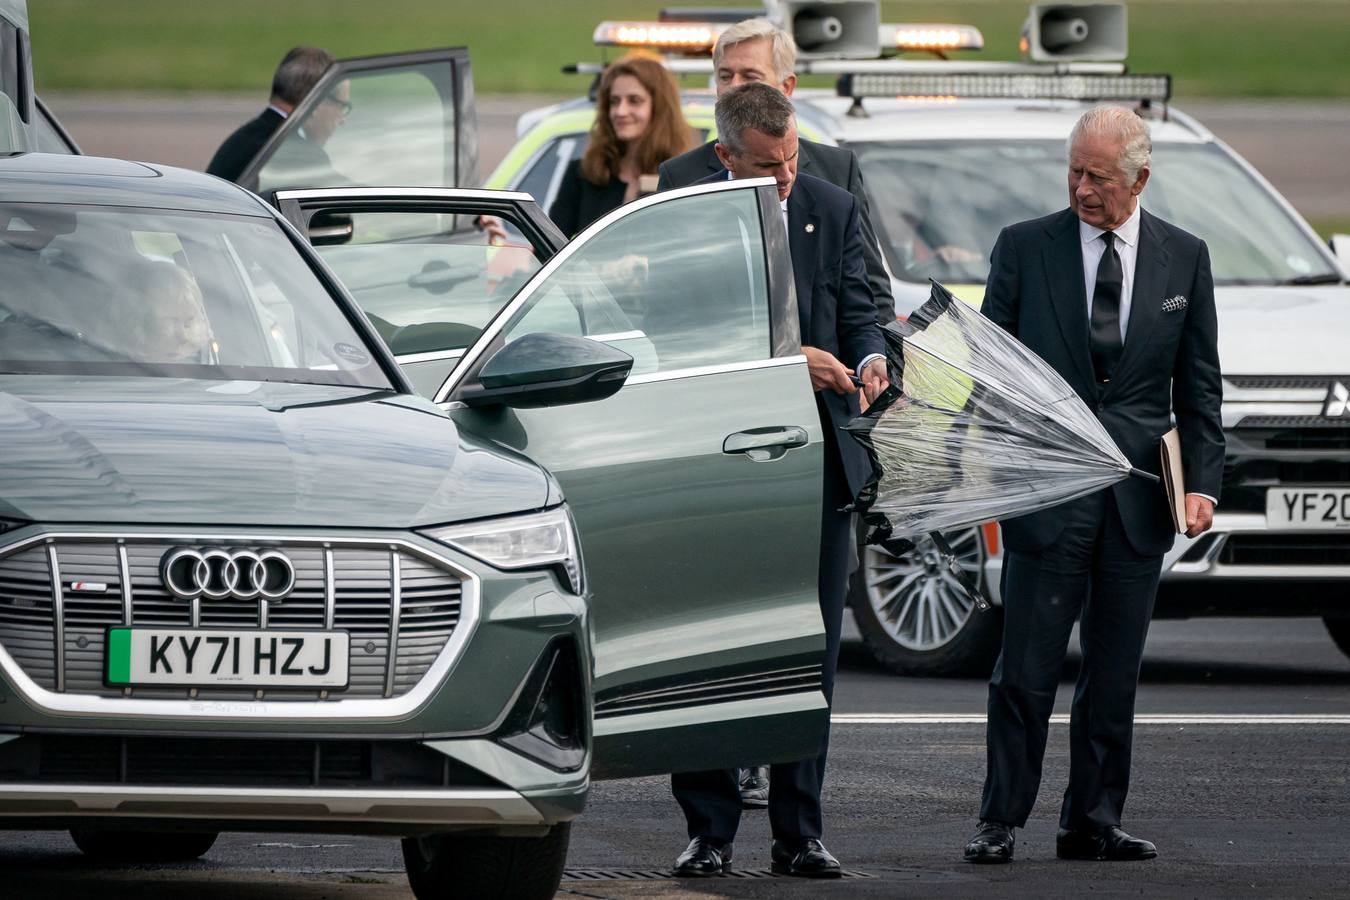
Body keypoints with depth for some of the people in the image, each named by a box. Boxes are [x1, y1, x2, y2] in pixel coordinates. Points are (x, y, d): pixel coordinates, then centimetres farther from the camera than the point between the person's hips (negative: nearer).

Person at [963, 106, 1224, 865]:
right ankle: (1002, 823, 1)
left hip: (1139, 498, 2)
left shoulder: (1184, 258, 8)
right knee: (1028, 669, -4)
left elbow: (1198, 385, 10)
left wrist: (1202, 482, 1)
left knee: (1116, 674, 5)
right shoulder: (1025, 248, 2)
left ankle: (1094, 824, 11)